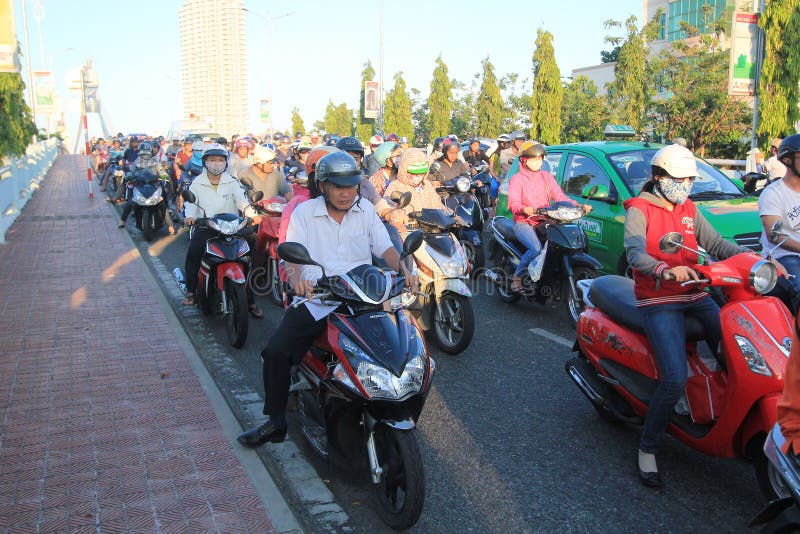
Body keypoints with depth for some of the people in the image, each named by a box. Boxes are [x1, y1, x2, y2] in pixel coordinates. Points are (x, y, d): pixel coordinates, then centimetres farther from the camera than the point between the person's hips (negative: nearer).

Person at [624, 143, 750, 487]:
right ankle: (648, 449, -4)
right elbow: (635, 253, -20)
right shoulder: (638, 210, -3)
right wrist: (665, 270, -39)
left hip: (696, 295, 7)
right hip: (658, 301, -6)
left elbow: (716, 244, 9)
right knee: (675, 379, -21)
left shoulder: (689, 210, 17)